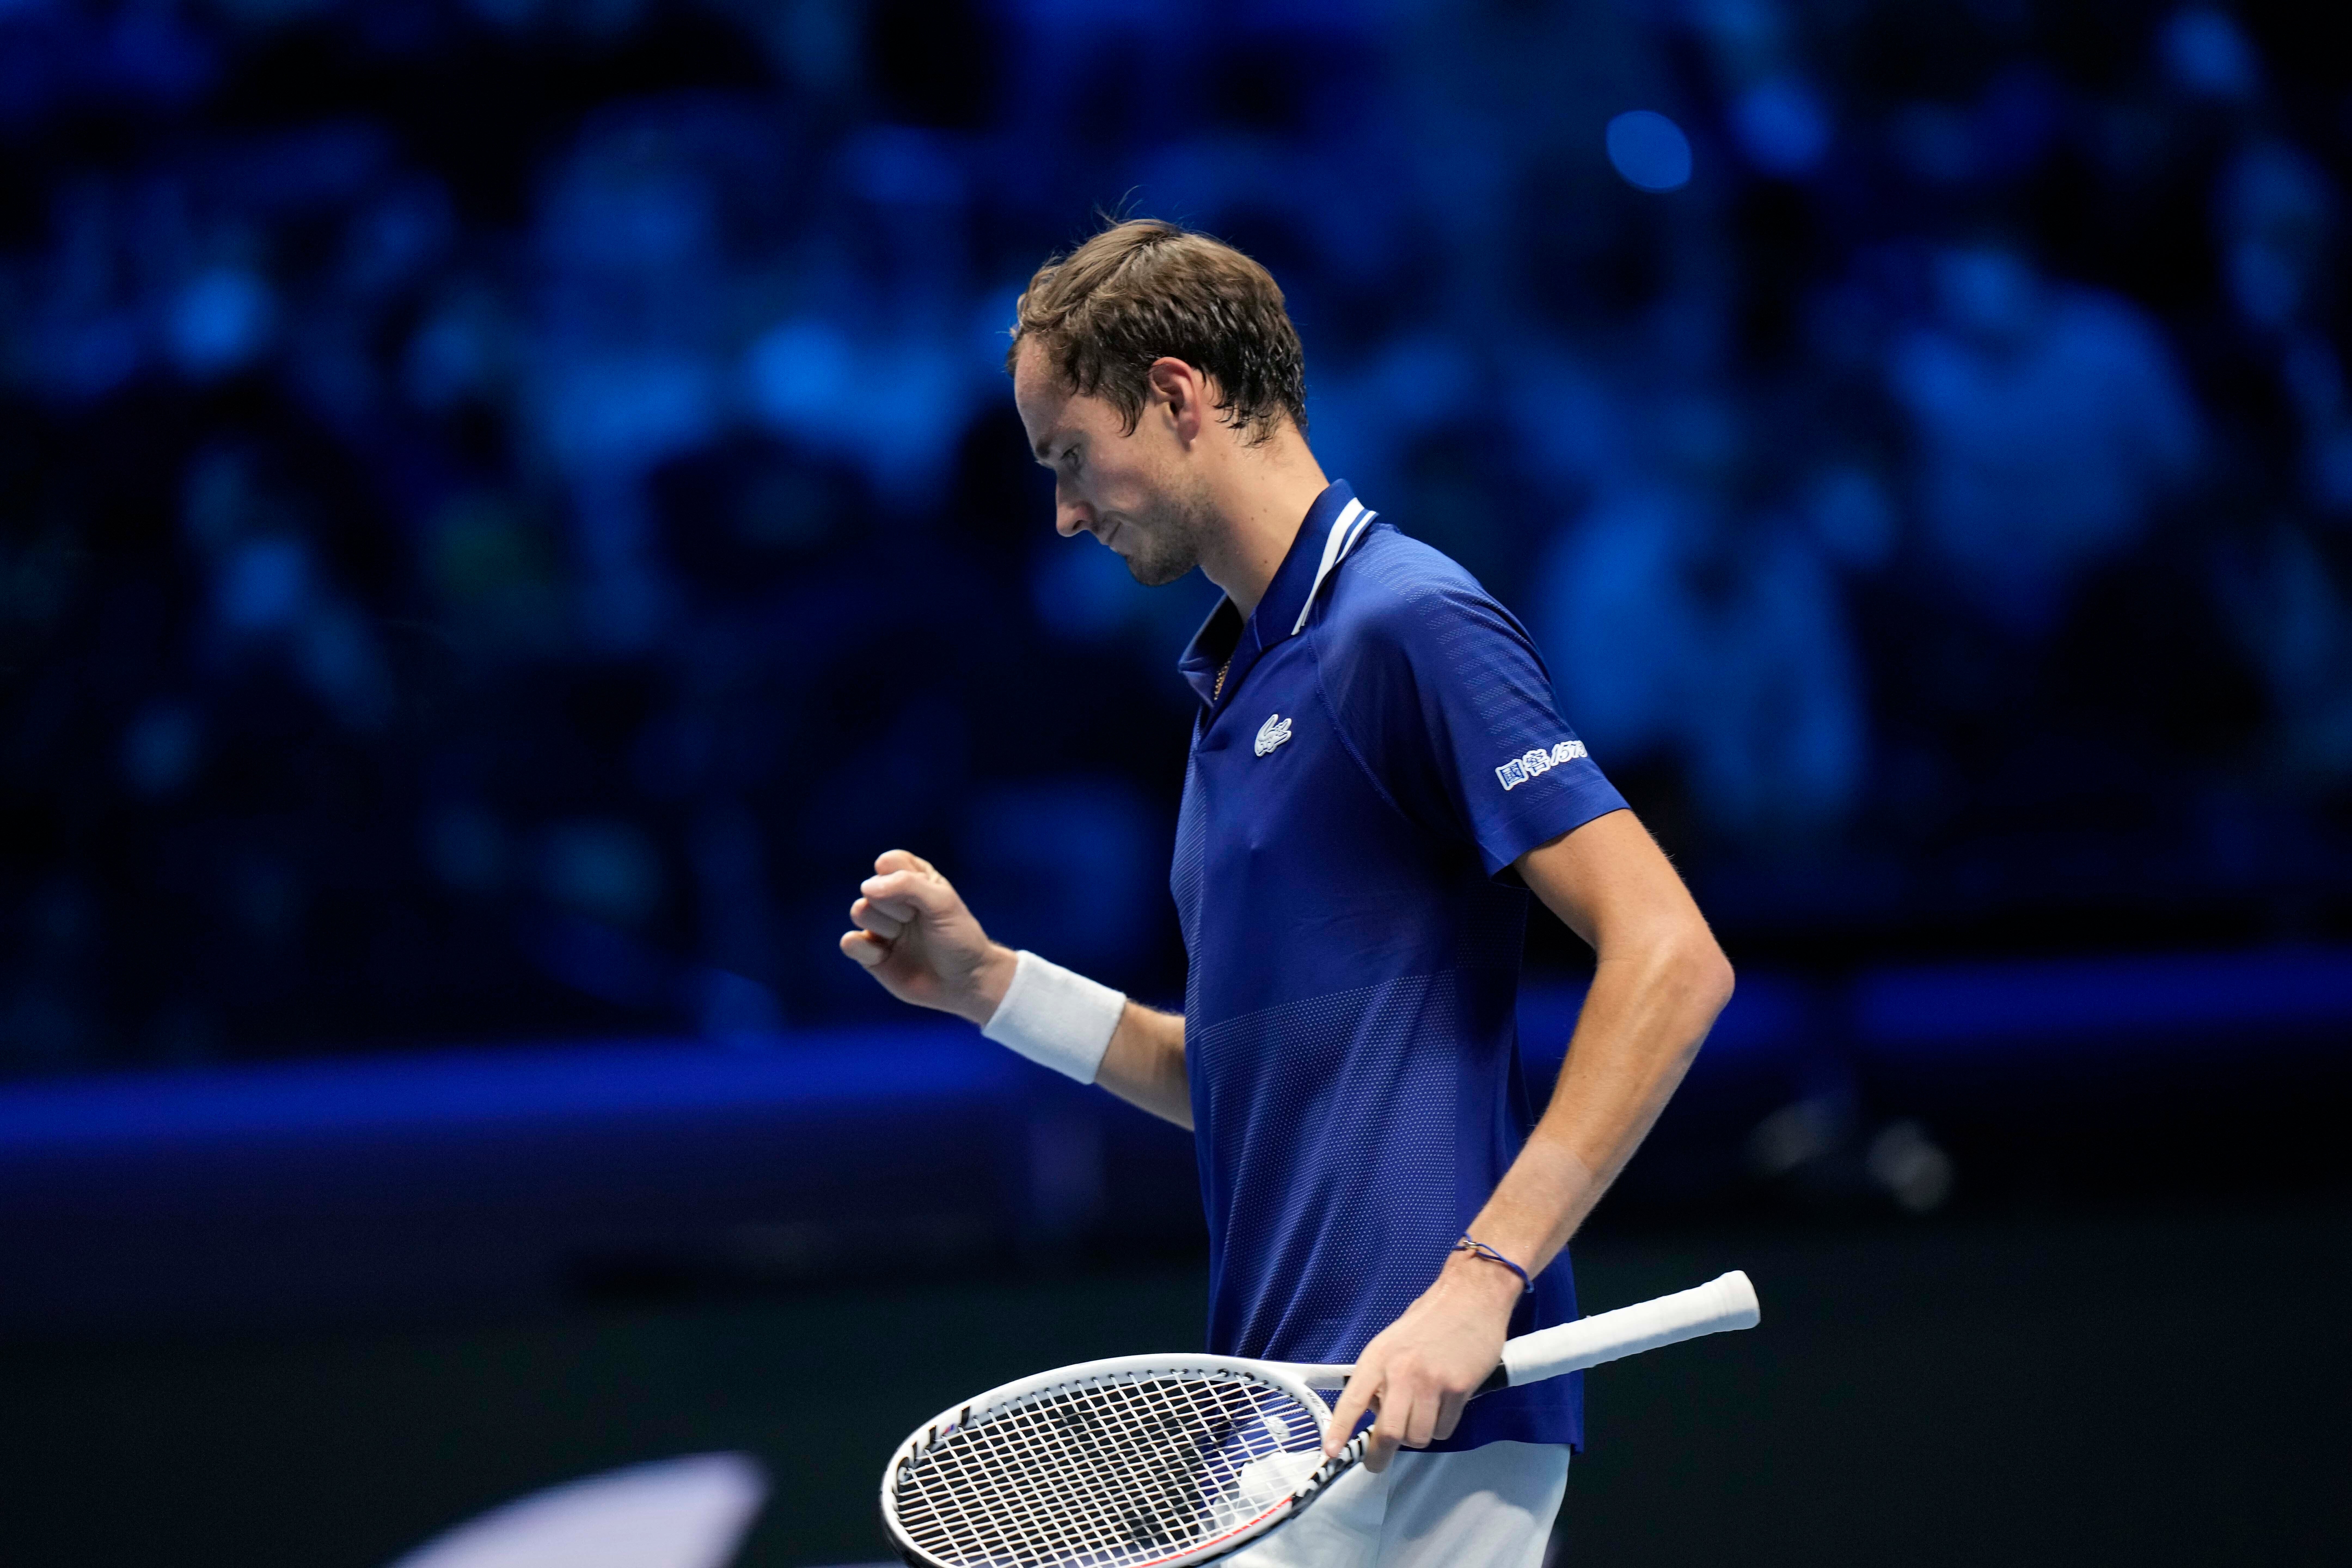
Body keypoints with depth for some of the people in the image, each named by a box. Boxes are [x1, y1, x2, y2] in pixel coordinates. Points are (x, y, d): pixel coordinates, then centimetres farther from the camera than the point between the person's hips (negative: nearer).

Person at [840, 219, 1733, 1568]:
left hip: (1416, 1414, -9)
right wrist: (987, 983, 15)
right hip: (1298, 1414, 9)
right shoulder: (1241, 682, 21)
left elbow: (1671, 960, -16)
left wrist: (1482, 1278, -21)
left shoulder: (1409, 624, -8)